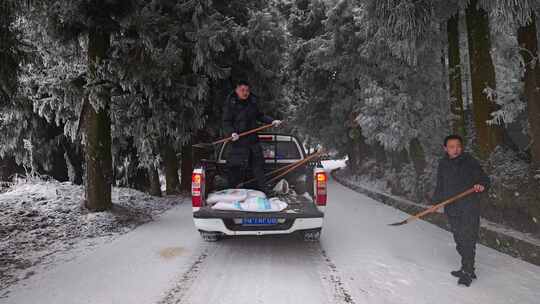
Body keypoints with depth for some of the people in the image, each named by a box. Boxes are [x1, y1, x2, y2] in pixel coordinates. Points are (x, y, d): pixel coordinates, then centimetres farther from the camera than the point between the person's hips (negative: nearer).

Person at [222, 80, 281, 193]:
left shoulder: (252, 101, 8)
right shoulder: (230, 104, -7)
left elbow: (259, 115, 19)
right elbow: (226, 122, -9)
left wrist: (272, 121, 7)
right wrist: (231, 133, -25)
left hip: (253, 139, 6)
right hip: (239, 142, -5)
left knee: (258, 164, 13)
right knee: (235, 167, -1)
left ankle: (263, 191, 27)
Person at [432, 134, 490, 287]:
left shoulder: (470, 161, -4)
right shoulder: (443, 164, 9)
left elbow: (484, 178, -5)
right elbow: (440, 186, 18)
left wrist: (481, 185, -27)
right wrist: (436, 202, 11)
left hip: (469, 209, -5)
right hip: (452, 210, 5)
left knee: (468, 241, -4)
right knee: (459, 241, 12)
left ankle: (467, 272, 7)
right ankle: (467, 269, 25)